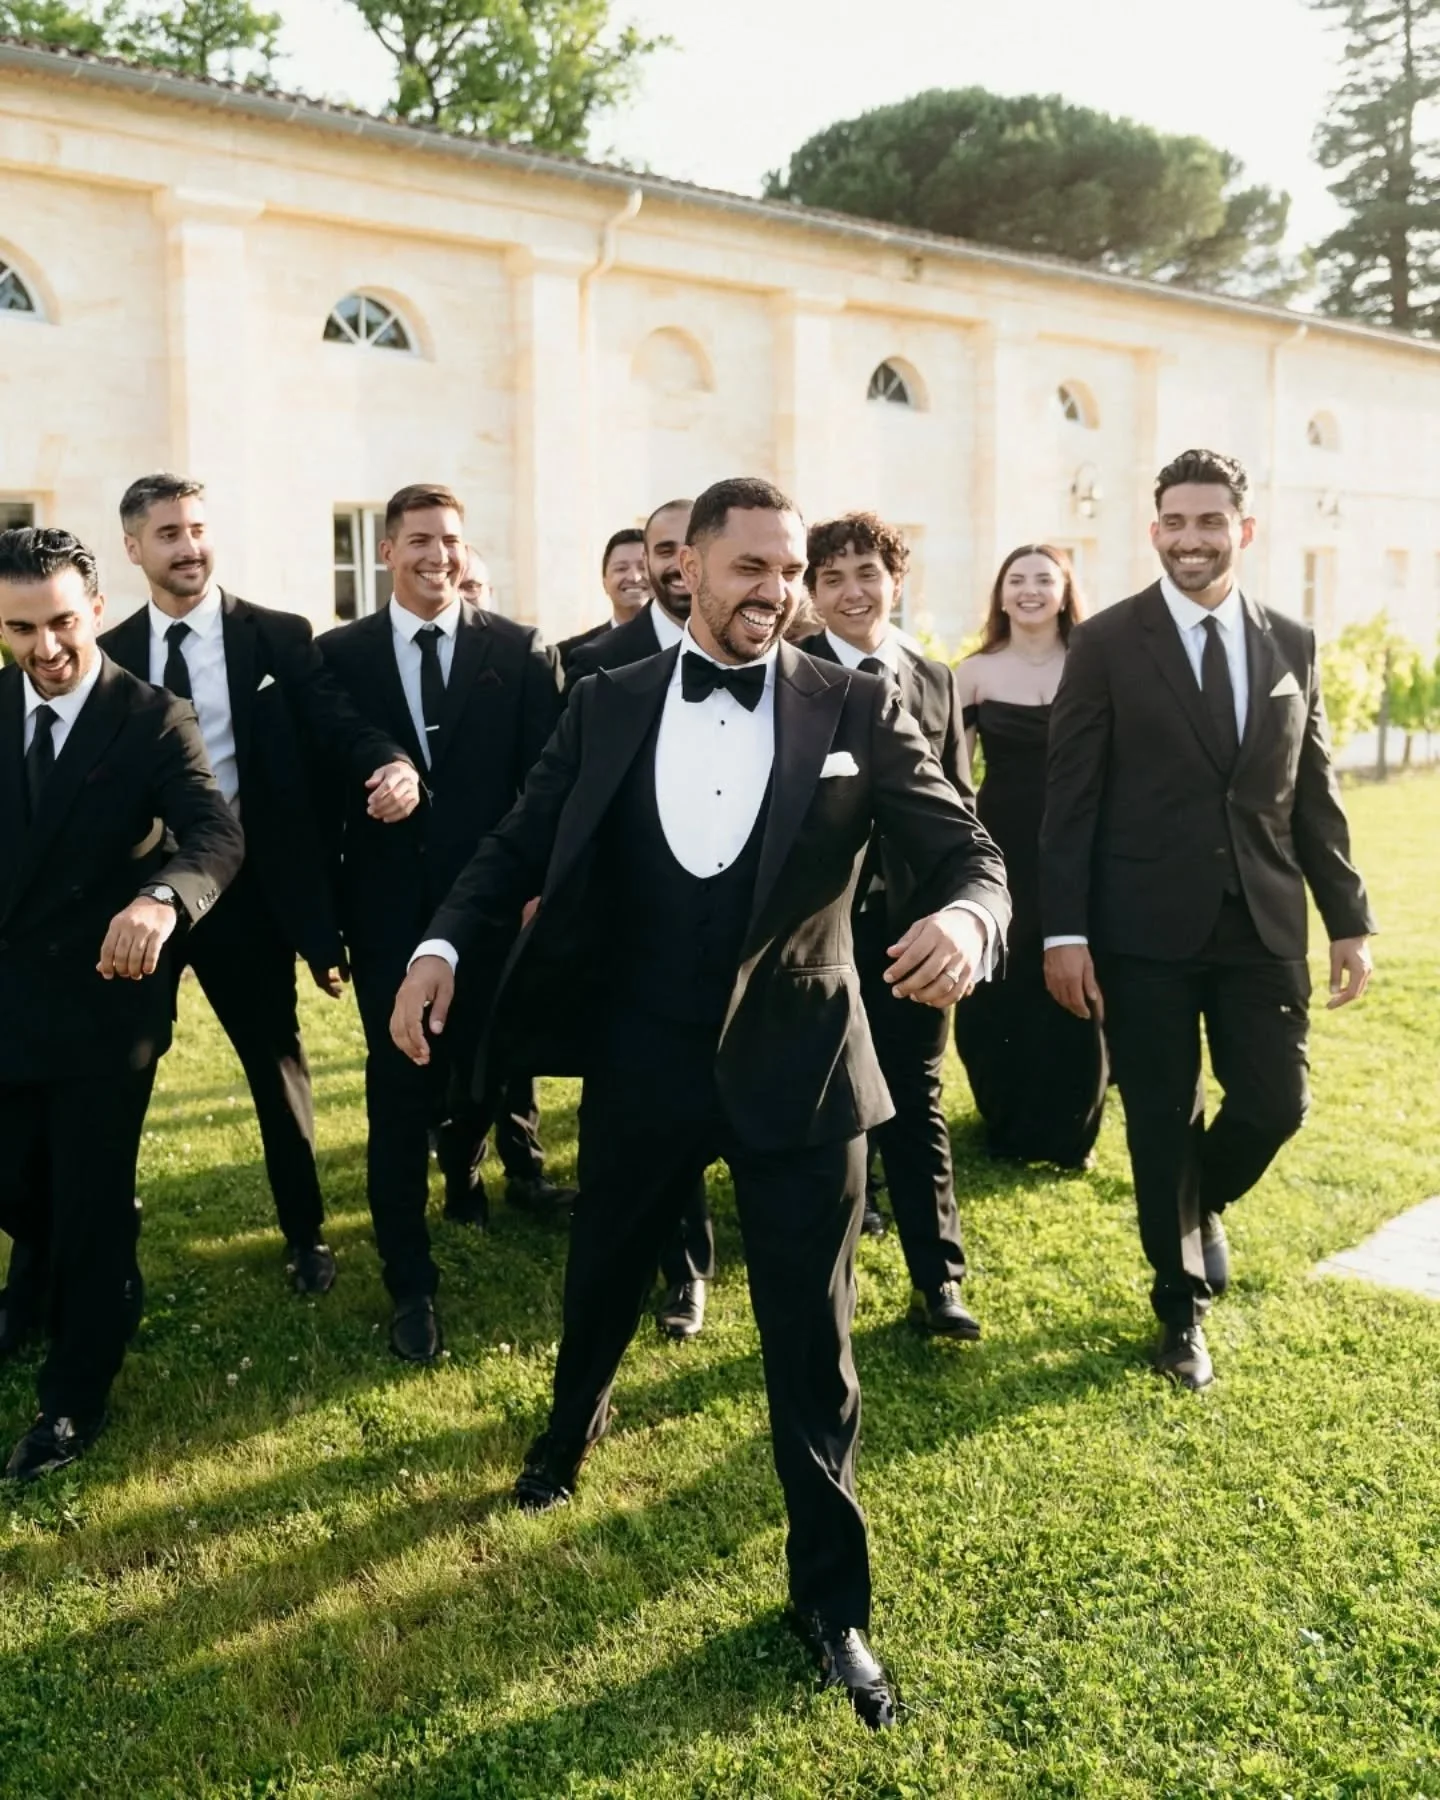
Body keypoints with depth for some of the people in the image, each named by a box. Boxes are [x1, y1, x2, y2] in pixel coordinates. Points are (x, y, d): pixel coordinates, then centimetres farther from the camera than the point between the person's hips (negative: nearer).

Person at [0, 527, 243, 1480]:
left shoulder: (155, 720, -12)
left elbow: (217, 837, -26)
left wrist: (159, 899, -47)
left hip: (106, 995, -4)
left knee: (90, 1204, 6)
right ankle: (99, 1274, 48)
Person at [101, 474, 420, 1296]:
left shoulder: (280, 637, -2)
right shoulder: (110, 654, 4)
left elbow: (340, 725, -13)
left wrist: (394, 765, -35)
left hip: (247, 883, -2)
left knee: (276, 1055, 12)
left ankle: (306, 1232, 29)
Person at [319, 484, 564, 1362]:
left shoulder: (522, 652, 0)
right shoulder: (338, 655, 2)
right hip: (388, 905, 0)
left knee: (487, 1063, 15)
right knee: (398, 1088, 1)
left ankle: (461, 1163, 52)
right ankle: (412, 1283, 15)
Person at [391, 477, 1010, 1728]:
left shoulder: (857, 709, -5)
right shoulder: (607, 707, 0)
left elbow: (967, 850, -8)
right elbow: (520, 848, 3)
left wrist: (964, 917, -32)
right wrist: (444, 944, -15)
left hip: (796, 1067, -2)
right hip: (641, 1062, 2)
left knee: (812, 1345, 7)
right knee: (601, 1282, 24)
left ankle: (833, 1598, 29)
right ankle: (569, 1432, 58)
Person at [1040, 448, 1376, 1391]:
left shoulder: (1293, 644, 9)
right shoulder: (1106, 644, -3)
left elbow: (1316, 795, 11)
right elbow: (1071, 799, -6)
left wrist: (1350, 919, 8)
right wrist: (1065, 931, -11)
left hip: (1264, 924, 3)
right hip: (1148, 928, -3)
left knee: (1276, 1102, 4)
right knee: (1164, 1124, 6)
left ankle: (1204, 1201, 38)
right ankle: (1183, 1307, 26)